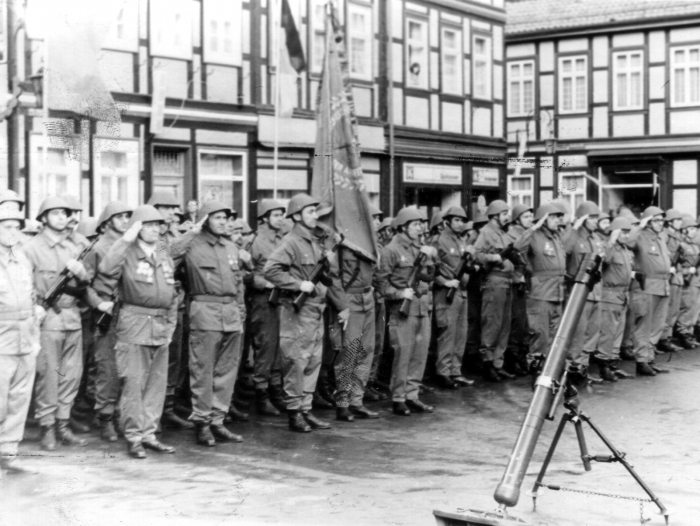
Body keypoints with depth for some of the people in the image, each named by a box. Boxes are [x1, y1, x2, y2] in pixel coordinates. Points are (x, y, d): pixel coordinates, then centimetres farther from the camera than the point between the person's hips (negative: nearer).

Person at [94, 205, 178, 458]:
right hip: (134, 324, -6)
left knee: (157, 383, 9)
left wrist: (171, 323, 13)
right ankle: (134, 437, 4)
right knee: (133, 383, -4)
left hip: (161, 327, 6)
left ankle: (149, 434, 19)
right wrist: (126, 239, -23)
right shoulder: (127, 254, -5)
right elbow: (106, 270, -26)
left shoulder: (165, 258, 15)